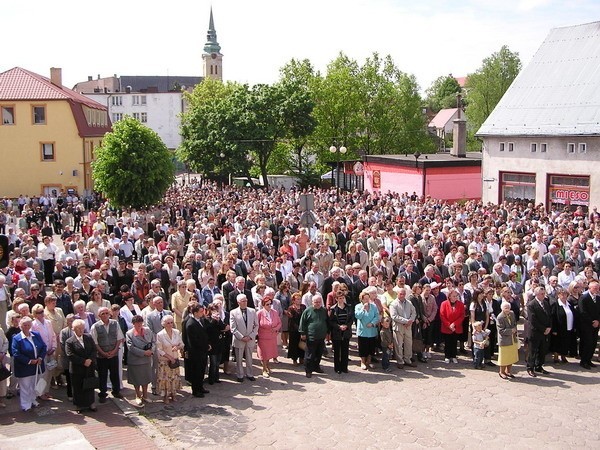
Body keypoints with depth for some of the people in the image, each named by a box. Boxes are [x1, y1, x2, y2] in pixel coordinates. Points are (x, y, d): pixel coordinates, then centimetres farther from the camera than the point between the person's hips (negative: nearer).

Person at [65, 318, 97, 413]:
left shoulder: (89, 338, 4)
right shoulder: (69, 342, -10)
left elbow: (94, 350, 2)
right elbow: (70, 355, -17)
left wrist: (90, 360, -16)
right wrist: (84, 361, -19)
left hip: (90, 368, 4)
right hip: (77, 370, -4)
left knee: (90, 387, 14)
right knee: (78, 388, 7)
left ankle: (91, 404, 26)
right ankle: (80, 406, 21)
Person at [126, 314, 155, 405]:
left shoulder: (147, 331, 2)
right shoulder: (129, 334, -12)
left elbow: (153, 342, 6)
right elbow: (131, 348, -19)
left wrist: (151, 350, -14)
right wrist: (144, 353, -21)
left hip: (147, 360, 4)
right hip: (135, 361, -4)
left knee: (146, 378, 15)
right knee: (137, 380, 10)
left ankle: (145, 395, 32)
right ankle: (138, 396, 29)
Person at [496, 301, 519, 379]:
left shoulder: (512, 314, 1)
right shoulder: (500, 318, -20)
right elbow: (501, 330, -20)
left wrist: (515, 331, 1)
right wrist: (511, 331, -18)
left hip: (513, 340, 7)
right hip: (504, 340, -7)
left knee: (512, 357, 16)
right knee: (504, 357, 5)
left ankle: (508, 371, 31)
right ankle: (502, 372, 22)